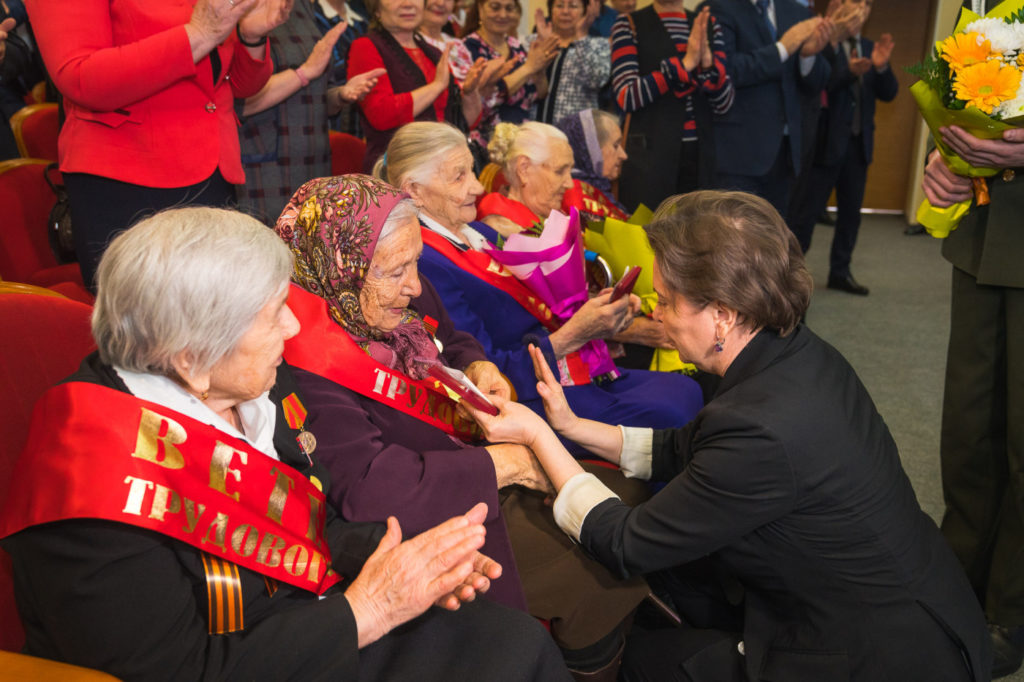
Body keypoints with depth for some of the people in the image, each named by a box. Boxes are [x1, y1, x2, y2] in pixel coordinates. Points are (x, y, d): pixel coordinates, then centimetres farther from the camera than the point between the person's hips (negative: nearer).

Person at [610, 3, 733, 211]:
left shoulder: (709, 26, 12)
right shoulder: (629, 24, 3)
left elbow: (724, 104, 6)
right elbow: (626, 98, -9)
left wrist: (707, 60, -11)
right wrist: (683, 64, -13)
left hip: (700, 154, 3)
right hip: (649, 153, -3)